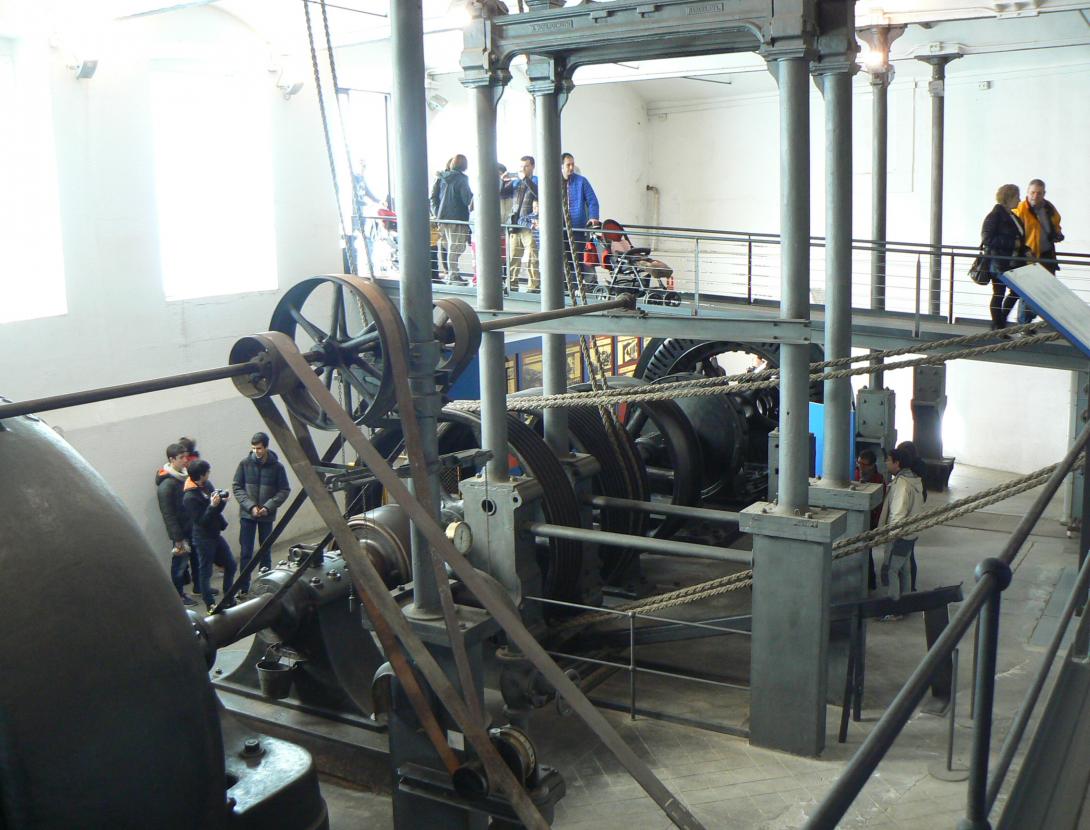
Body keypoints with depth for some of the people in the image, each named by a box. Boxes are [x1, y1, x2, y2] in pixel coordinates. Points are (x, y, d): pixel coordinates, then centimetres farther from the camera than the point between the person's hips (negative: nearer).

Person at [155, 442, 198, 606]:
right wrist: (177, 538, -20)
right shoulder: (166, 485, -21)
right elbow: (168, 514, -21)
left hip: (191, 527, 7)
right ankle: (179, 594, 19)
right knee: (180, 561, 5)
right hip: (180, 531, -7)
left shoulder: (183, 476, 5)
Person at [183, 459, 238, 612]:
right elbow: (200, 520, -23)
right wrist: (212, 505, -32)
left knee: (231, 565, 15)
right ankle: (210, 604, 16)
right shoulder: (190, 497, -22)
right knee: (206, 571, 5)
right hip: (204, 538, -8)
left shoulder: (207, 485, 1)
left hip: (216, 534, 8)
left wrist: (222, 501, -12)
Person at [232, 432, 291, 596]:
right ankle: (243, 587, 11)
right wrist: (250, 506, -13)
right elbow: (236, 487, -2)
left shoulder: (277, 467, -6)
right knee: (246, 552, 3)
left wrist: (268, 507, -14)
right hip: (247, 514, 0)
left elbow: (284, 490, -2)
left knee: (266, 551, 11)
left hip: (267, 515, 0)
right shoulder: (245, 464, -5)